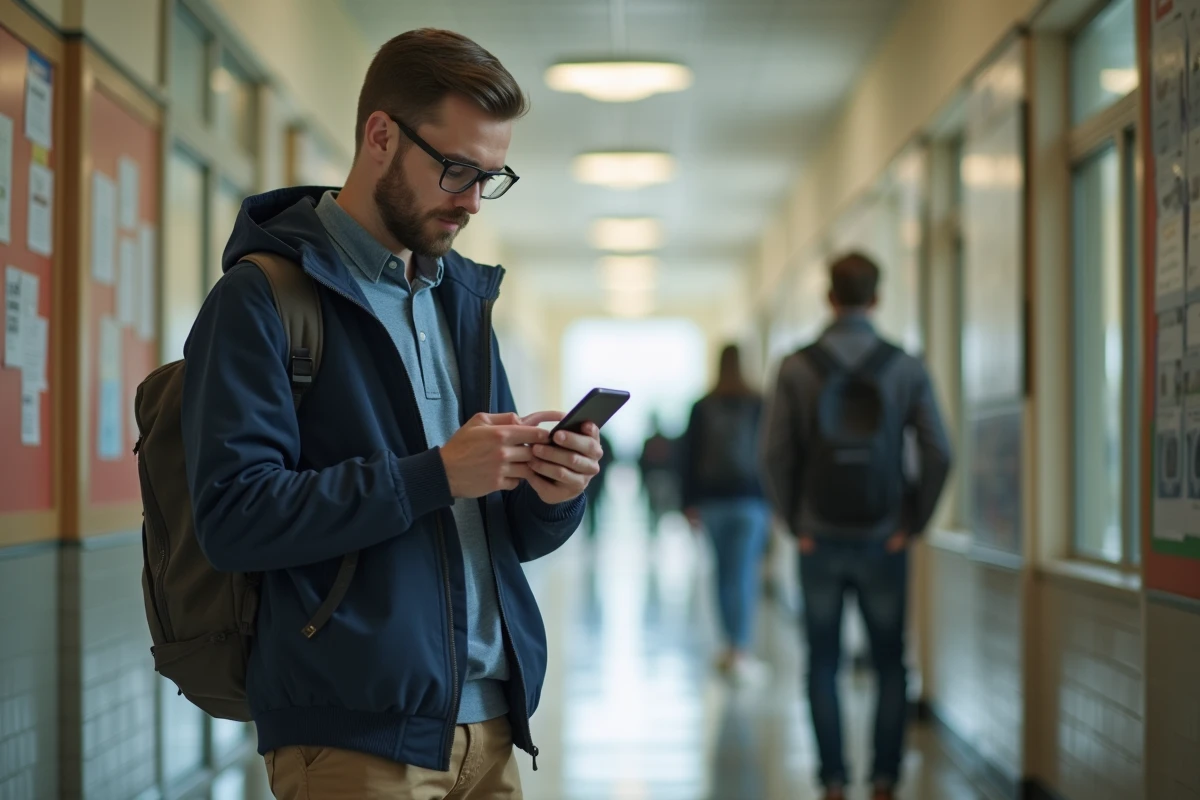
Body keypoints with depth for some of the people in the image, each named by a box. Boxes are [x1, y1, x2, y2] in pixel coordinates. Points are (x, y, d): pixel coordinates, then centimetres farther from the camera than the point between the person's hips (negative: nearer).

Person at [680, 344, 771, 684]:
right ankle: (740, 652, -12)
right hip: (750, 500, -3)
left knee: (725, 571, 13)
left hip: (711, 500, 3)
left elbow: (688, 456, 3)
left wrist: (689, 503, 8)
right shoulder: (758, 406, -3)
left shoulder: (702, 408, 4)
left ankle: (733, 646, 20)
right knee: (744, 574, -6)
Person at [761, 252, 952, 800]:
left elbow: (775, 456, -6)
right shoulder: (906, 368, -3)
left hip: (819, 542, 0)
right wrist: (914, 523, 3)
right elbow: (938, 454, -7)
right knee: (890, 664, 12)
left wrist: (795, 523, 4)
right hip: (883, 541, 0)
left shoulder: (797, 368, -4)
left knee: (823, 664, 10)